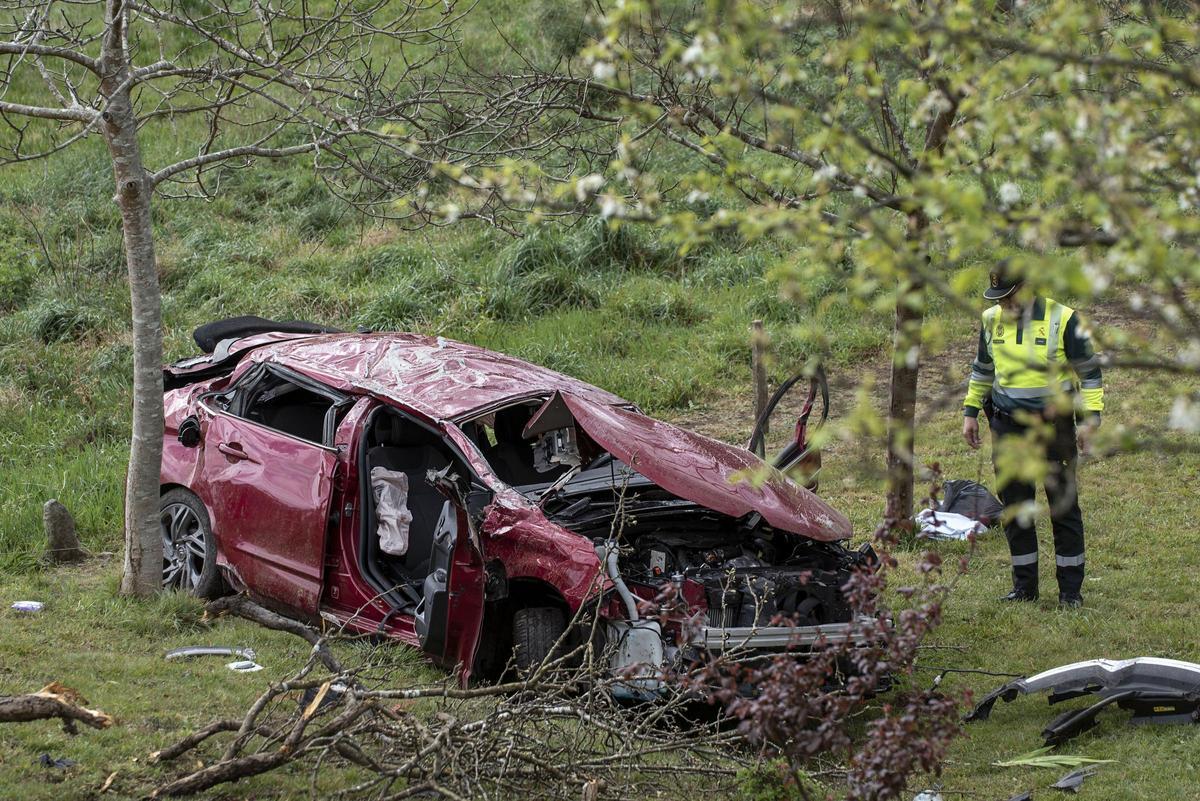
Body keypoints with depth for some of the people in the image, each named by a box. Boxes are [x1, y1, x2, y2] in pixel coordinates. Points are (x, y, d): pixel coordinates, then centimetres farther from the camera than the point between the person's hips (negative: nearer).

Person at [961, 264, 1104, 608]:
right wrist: (970, 411, 19)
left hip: (1054, 427, -4)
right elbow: (982, 368, 21)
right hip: (1008, 427, 4)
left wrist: (1090, 417, -9)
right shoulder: (992, 321, 6)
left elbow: (1089, 370, -3)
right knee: (1015, 508, 6)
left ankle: (1071, 589, 6)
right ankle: (1024, 586, 16)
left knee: (1064, 507, -1)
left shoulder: (1061, 319, -8)